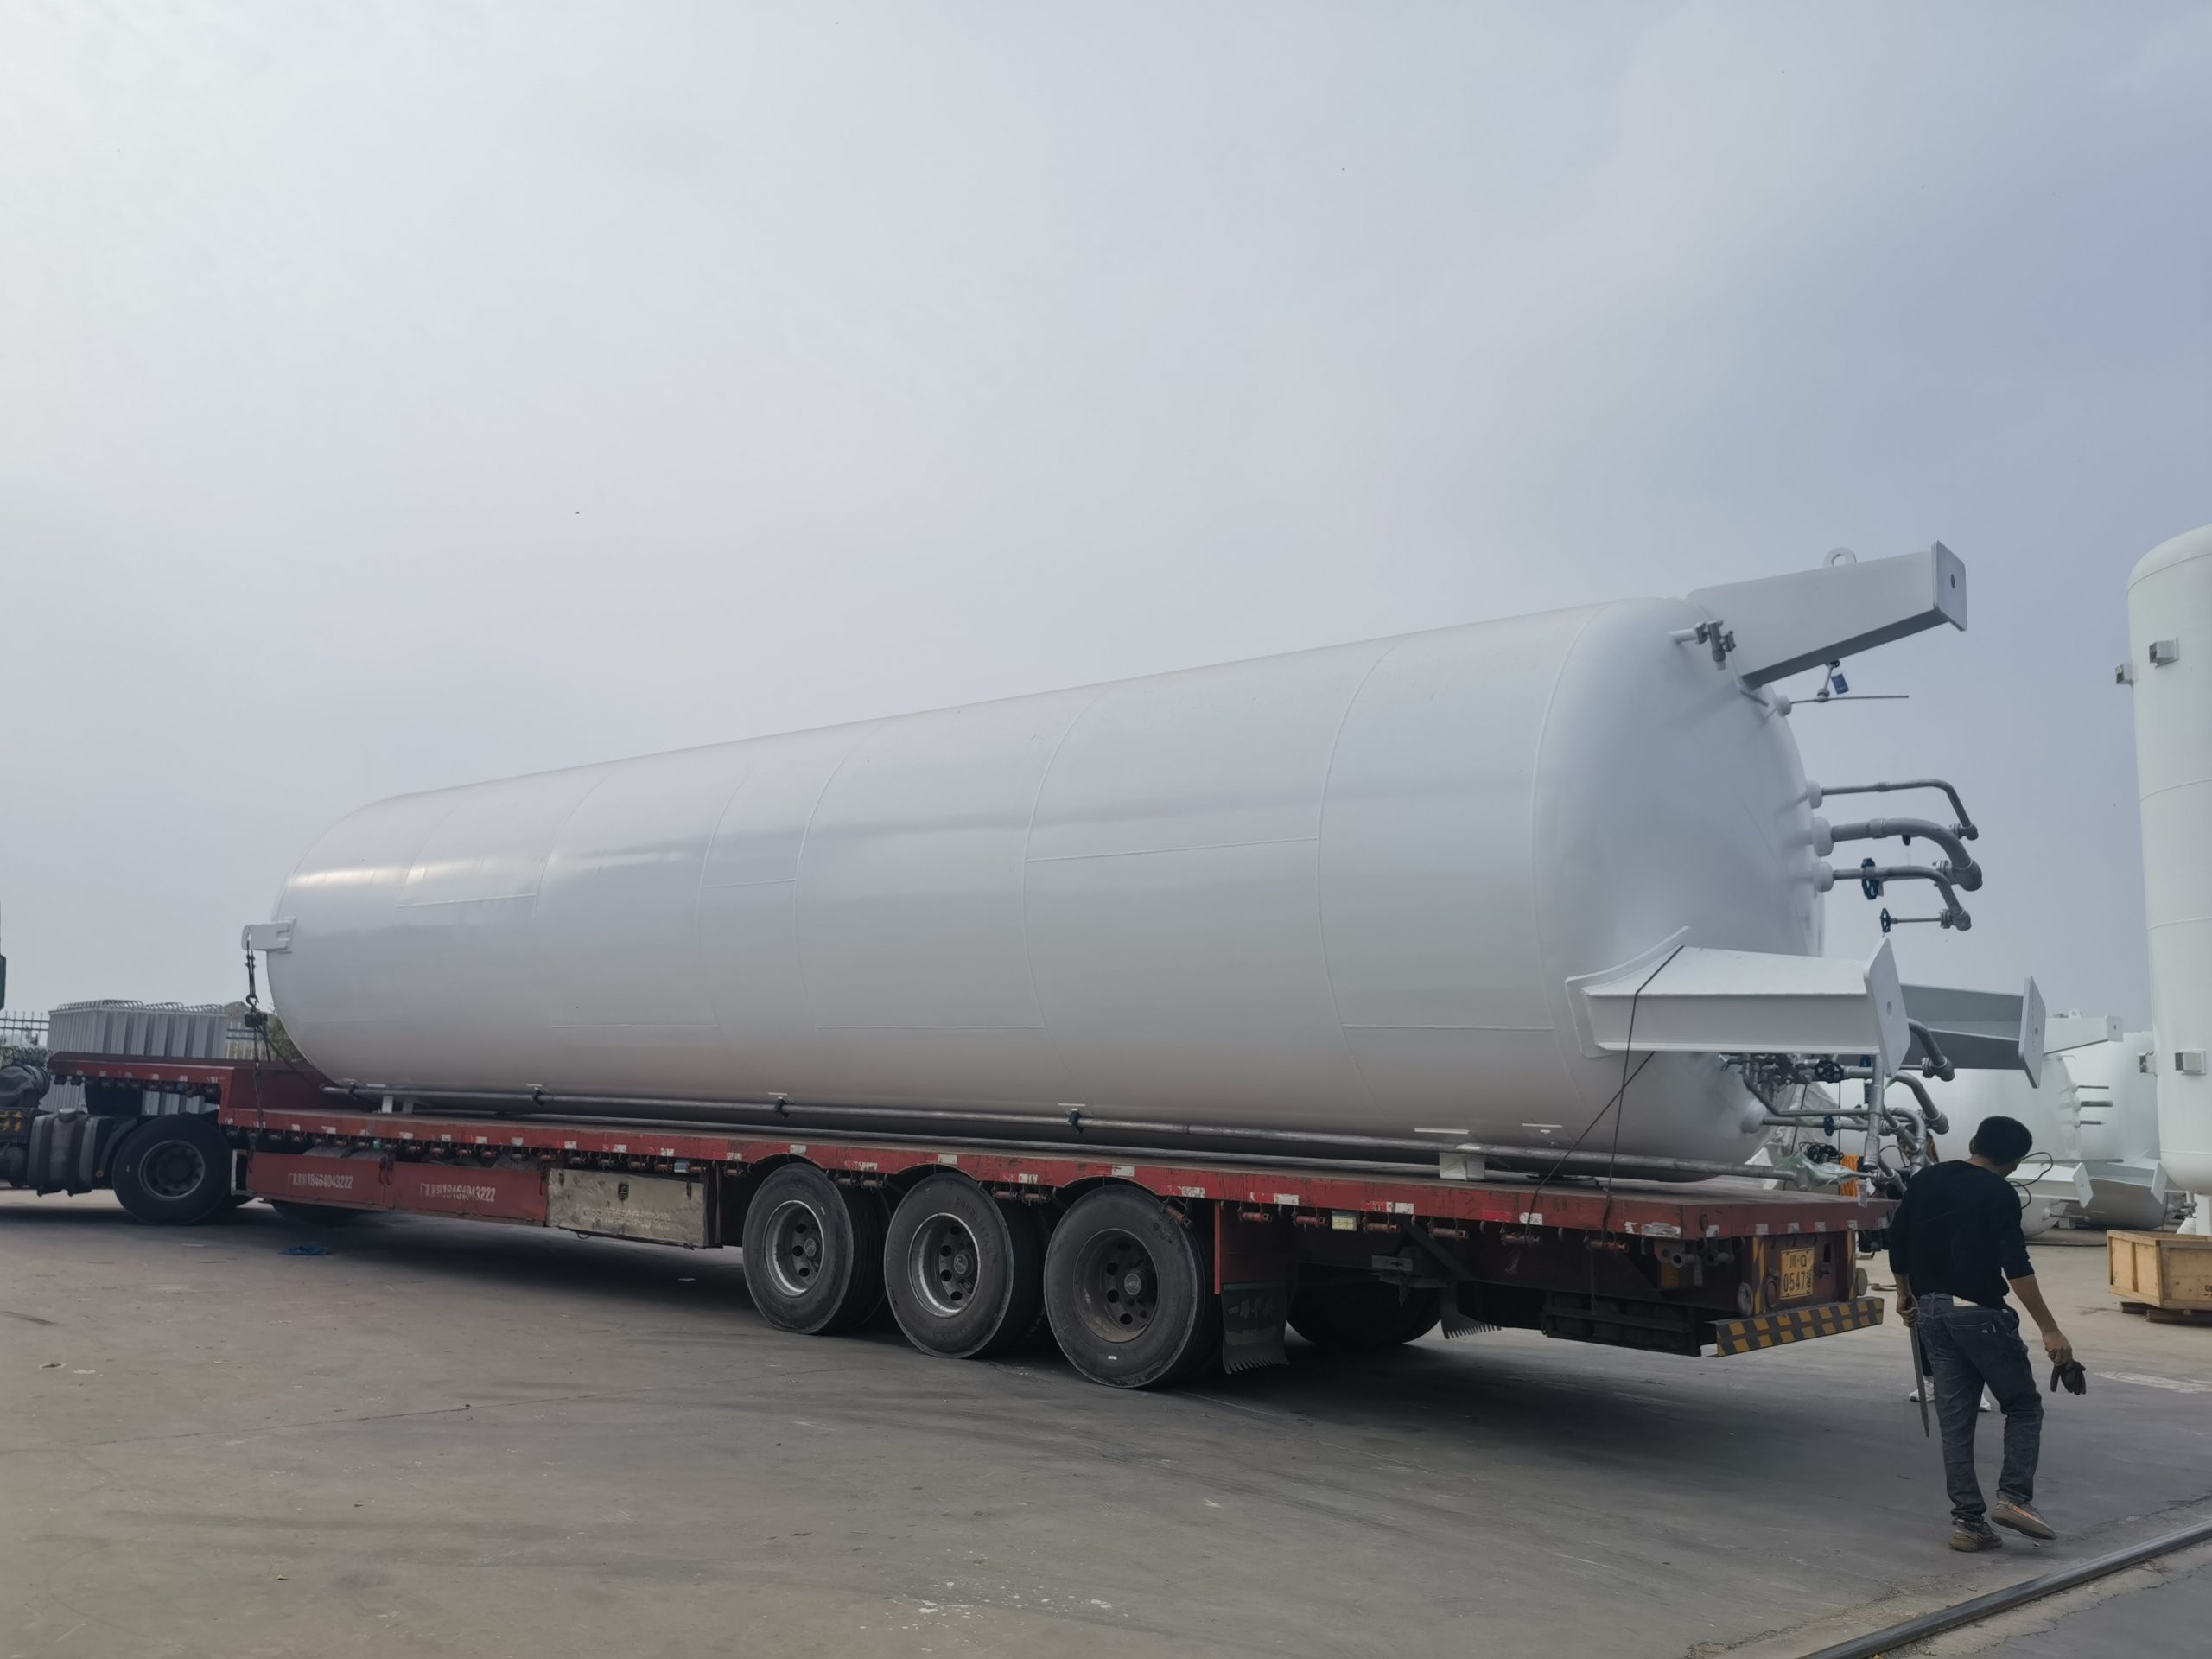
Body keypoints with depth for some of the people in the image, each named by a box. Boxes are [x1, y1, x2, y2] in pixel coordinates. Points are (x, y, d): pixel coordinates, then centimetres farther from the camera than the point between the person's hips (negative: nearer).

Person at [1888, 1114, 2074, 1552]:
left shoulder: (1926, 1180, 10)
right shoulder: (1998, 1194, -9)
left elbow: (1897, 1241, 16)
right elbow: (2016, 1266, -17)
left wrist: (1904, 1293, 30)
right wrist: (2050, 1330, -16)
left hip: (1930, 1313, 6)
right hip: (1979, 1313, -6)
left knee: (1955, 1421, 8)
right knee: (2023, 1406, 10)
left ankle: (1968, 1521, 5)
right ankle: (2014, 1497, -5)